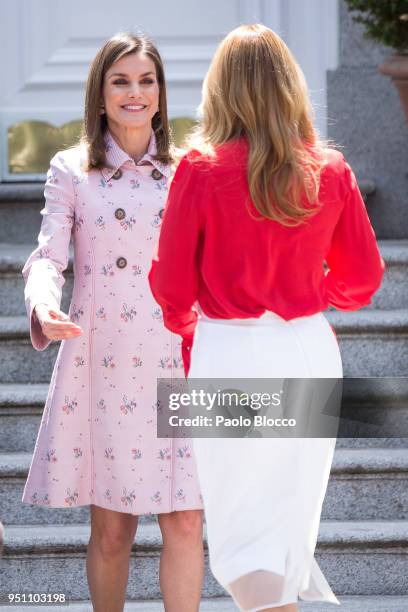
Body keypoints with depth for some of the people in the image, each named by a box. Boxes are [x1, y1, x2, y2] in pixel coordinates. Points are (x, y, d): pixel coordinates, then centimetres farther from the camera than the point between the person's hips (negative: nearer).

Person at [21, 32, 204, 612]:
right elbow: (49, 256, -4)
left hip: (175, 366, 1)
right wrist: (43, 306, -26)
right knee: (111, 527, 2)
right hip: (100, 365, -1)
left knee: (185, 523, -3)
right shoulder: (71, 171, 4)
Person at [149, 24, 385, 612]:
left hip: (229, 355, -3)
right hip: (309, 351, 3)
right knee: (292, 518, 17)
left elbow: (171, 286, -6)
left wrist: (187, 327, 16)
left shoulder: (200, 170, -10)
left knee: (242, 526, 4)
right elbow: (362, 279, 5)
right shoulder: (331, 170, -2)